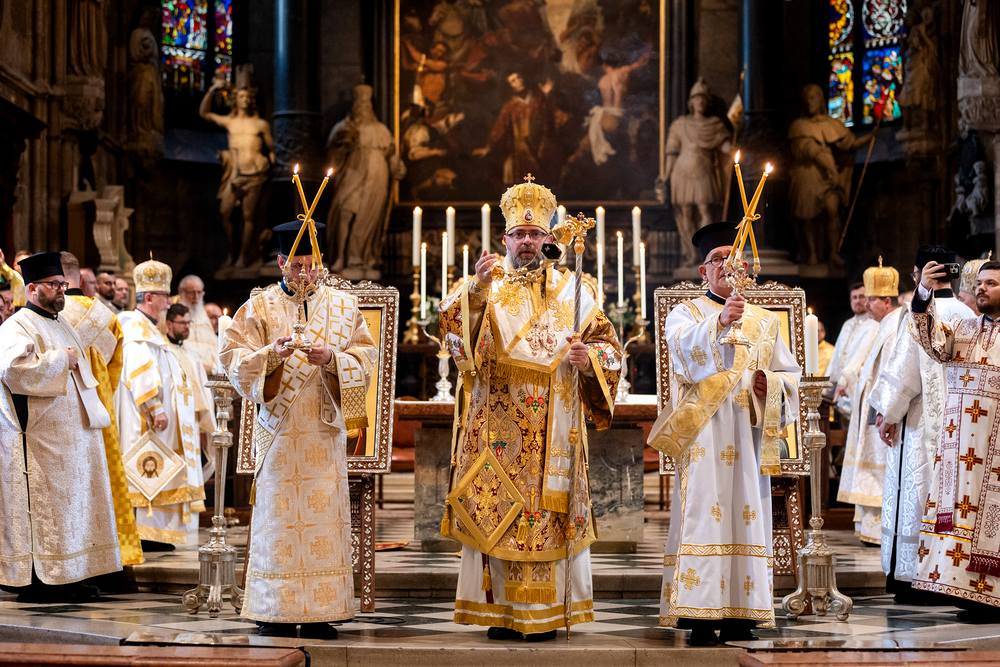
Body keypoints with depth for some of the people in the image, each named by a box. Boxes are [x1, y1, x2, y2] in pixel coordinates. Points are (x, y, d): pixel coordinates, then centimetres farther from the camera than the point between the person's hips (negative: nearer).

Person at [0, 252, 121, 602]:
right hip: (39, 436, -9)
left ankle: (70, 575, 13)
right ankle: (36, 581, -3)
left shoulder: (62, 325, 20)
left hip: (72, 433, 9)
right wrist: (61, 360, -16)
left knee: (75, 503, 8)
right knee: (43, 507, -7)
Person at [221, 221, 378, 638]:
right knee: (278, 514, -4)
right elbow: (233, 357, -2)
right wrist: (271, 354, -19)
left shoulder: (343, 306, 10)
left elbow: (364, 358, 5)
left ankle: (319, 611, 4)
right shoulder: (259, 307, 5)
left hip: (324, 427, 2)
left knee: (325, 515, -1)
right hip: (279, 427, -2)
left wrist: (331, 359, -14)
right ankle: (274, 611, 1)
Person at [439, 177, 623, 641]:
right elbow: (453, 329, -9)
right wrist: (476, 288, -26)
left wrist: (589, 357, -10)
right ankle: (501, 612, 3)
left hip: (552, 427, 1)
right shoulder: (486, 284, 8)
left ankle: (544, 613, 4)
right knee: (496, 513, -3)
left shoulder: (568, 288, 13)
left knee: (548, 513, -2)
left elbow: (608, 343, 12)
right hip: (498, 428, -1)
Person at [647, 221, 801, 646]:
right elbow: (685, 347, -15)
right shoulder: (686, 314, 8)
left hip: (749, 434, 4)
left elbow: (791, 374, 21)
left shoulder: (764, 322, 21)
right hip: (704, 432, -4)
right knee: (702, 512, -12)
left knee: (746, 513, -1)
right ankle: (699, 615, -14)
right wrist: (719, 322, -33)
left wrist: (772, 385, -1)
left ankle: (739, 614, 2)